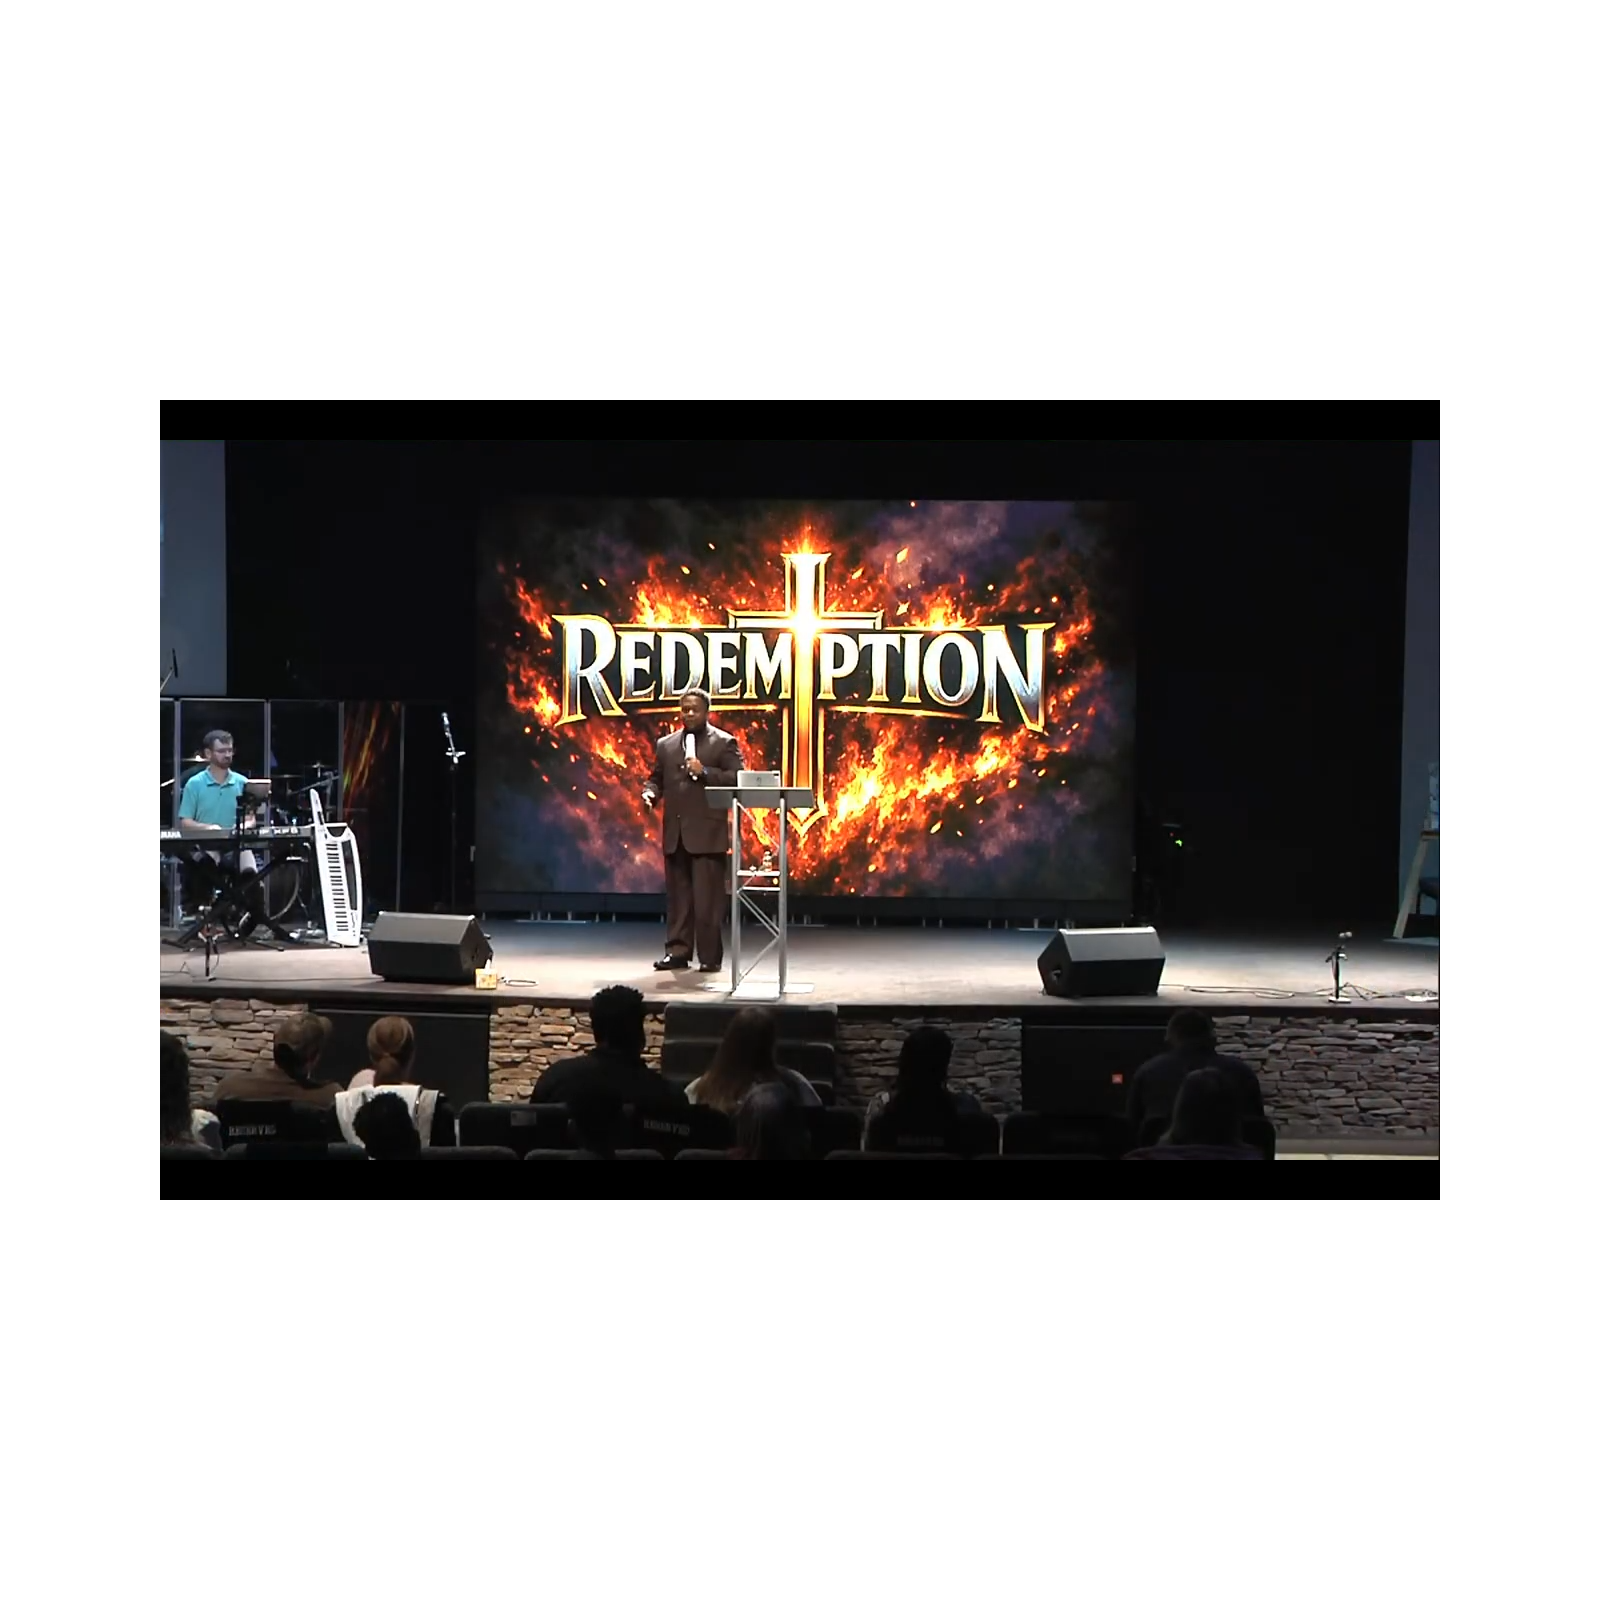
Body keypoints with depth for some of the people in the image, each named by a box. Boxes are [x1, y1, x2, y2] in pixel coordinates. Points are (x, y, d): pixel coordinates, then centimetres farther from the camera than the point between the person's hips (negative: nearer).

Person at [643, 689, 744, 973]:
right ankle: (678, 951, 12)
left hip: (707, 834, -5)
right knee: (677, 897, 7)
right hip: (675, 833, 5)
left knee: (707, 898, -5)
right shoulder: (666, 744, 16)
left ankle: (711, 957, -1)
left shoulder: (724, 743, 2)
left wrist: (705, 772, -17)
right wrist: (651, 792, -3)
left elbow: (738, 778, -6)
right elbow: (656, 777, 19)